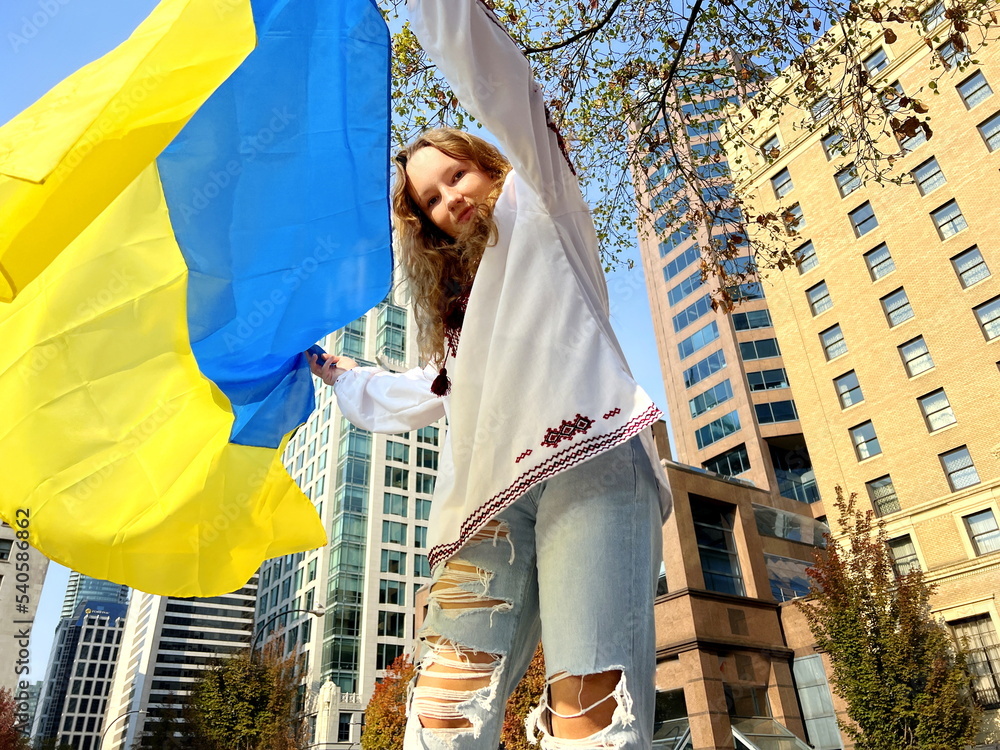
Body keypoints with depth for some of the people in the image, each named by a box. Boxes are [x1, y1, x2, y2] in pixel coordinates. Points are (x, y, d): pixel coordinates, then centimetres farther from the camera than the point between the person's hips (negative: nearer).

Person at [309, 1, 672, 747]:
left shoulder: (539, 206, 22)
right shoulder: (455, 310, 36)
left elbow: (490, 74, 10)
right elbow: (405, 400, 46)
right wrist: (332, 370, 55)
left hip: (588, 463, -5)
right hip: (491, 502, 6)